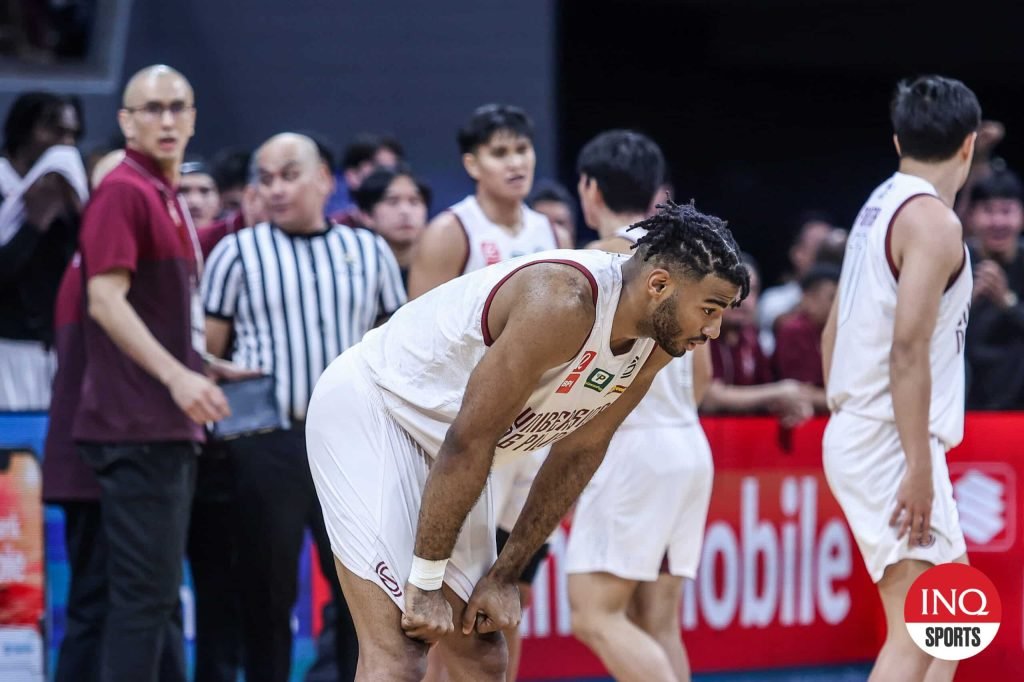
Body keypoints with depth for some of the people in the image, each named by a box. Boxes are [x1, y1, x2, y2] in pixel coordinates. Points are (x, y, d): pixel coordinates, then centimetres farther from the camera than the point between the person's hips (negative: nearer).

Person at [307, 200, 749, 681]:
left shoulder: (655, 343, -5)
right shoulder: (562, 303, -32)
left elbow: (578, 452, 6)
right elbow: (469, 440, -29)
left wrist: (505, 576, 6)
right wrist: (425, 581, -23)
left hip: (438, 437, 9)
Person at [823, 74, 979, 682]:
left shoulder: (879, 209, 14)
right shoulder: (933, 220, -13)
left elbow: (835, 333, 20)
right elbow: (908, 349, -21)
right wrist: (918, 467, -23)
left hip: (856, 433, 10)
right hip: (892, 444, -10)